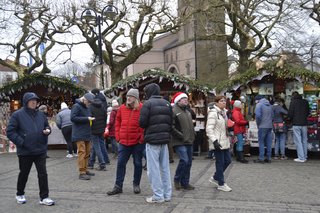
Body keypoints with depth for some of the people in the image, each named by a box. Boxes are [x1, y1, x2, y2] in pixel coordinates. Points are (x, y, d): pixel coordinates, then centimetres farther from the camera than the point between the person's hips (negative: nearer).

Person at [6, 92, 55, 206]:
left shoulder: (41, 114, 7)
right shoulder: (17, 115, -7)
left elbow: (47, 126, 20)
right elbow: (10, 132, -8)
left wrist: (48, 130, -3)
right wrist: (21, 142, -16)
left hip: (40, 150, 3)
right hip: (25, 151, -3)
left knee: (43, 173, 2)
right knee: (24, 174, 14)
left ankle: (44, 197, 10)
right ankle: (20, 194, 37)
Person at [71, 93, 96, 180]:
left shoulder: (86, 107, 17)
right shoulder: (76, 106, -9)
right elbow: (73, 118, -19)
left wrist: (90, 119, 6)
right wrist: (86, 119, -20)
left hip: (87, 134, 9)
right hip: (79, 135, -9)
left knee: (87, 153, 12)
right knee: (82, 152, -11)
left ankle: (85, 170, 22)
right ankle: (82, 173, -8)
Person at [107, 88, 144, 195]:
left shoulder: (142, 108, -8)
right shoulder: (122, 108, 5)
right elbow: (117, 122, 14)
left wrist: (142, 138, -11)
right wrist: (118, 136, 7)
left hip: (137, 142, -3)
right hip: (123, 142, 4)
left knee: (137, 163, 10)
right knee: (120, 163, 6)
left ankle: (136, 184, 26)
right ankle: (118, 186, 15)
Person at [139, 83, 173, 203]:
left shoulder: (148, 103, -9)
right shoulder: (167, 103, 11)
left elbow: (142, 122, -13)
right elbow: (171, 122, 10)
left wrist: (149, 127, 8)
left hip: (152, 139, -6)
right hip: (165, 139, 6)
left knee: (153, 168, 0)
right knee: (165, 167, 12)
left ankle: (158, 196, 3)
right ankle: (167, 194, 19)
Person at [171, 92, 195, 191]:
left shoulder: (187, 111, 19)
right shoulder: (174, 111, -11)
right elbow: (171, 127, -19)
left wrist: (193, 135, 14)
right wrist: (180, 135, -19)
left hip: (189, 142, 9)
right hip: (179, 142, -9)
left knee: (189, 162, 10)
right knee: (184, 160, -16)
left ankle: (185, 182, 22)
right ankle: (177, 180, 5)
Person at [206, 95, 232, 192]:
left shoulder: (224, 112, 13)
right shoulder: (213, 113, -15)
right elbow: (209, 129, -20)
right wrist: (214, 141, -27)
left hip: (225, 141, 9)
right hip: (217, 142, -9)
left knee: (227, 160, 13)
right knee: (220, 162, -1)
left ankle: (215, 178, 28)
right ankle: (221, 184, 13)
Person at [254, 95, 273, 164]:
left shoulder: (259, 104, -7)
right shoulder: (269, 105, 15)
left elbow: (258, 115, -17)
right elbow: (272, 115, 17)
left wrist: (258, 124, -5)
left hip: (262, 126, -6)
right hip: (270, 126, 7)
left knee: (261, 142, -1)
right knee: (269, 142, 10)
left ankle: (261, 158, -1)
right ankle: (268, 158, 13)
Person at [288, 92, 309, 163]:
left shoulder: (293, 102, -5)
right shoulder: (305, 102, 7)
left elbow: (290, 113, -8)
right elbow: (308, 112, 12)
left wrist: (292, 119, 11)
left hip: (296, 124, -4)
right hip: (304, 123, 4)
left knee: (298, 141, -2)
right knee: (304, 140, 11)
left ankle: (301, 158, -3)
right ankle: (305, 157, 15)